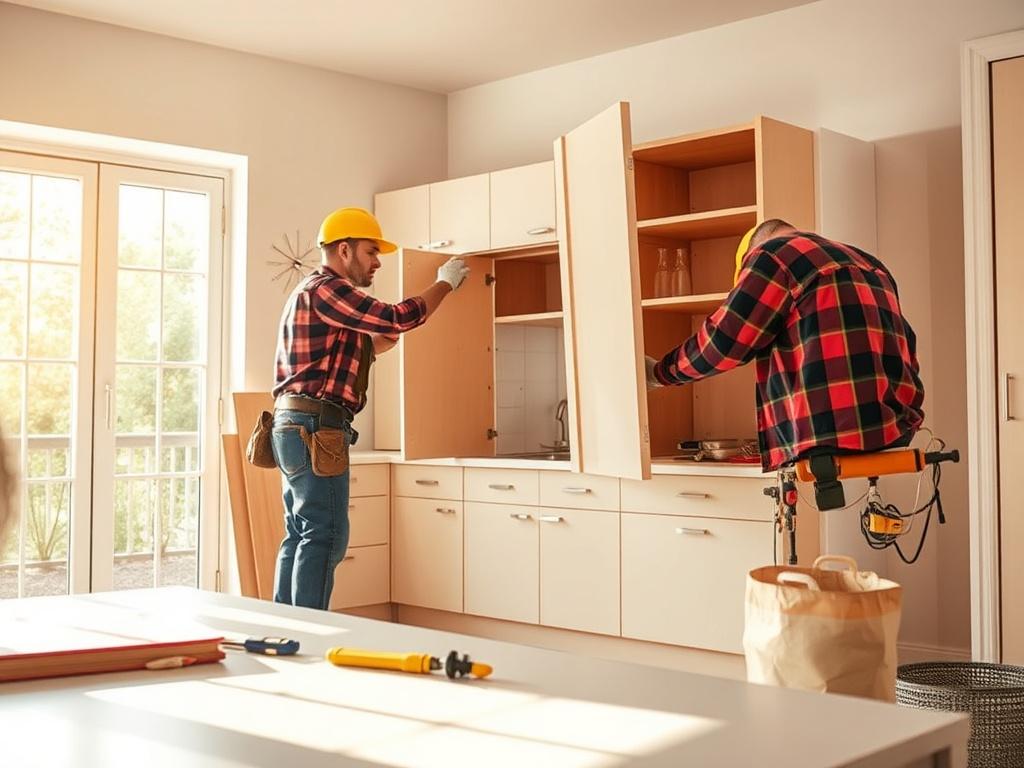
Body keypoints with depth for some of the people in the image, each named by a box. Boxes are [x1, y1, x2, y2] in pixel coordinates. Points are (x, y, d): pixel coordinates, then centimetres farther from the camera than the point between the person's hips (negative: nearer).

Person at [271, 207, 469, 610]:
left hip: (294, 426, 11)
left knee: (299, 535, 11)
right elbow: (395, 319, -15)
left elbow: (367, 347, 25)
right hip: (316, 427, -11)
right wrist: (445, 283, -3)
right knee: (325, 536, -10)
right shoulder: (325, 288, -9)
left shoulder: (309, 293, 24)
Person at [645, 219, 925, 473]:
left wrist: (658, 373, 11)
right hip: (895, 435, 8)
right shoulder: (868, 263, 28)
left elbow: (721, 342, -3)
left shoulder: (773, 254, 3)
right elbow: (906, 347, 25)